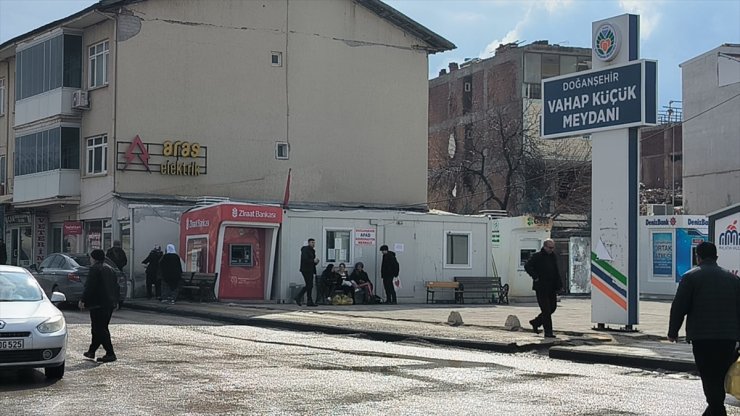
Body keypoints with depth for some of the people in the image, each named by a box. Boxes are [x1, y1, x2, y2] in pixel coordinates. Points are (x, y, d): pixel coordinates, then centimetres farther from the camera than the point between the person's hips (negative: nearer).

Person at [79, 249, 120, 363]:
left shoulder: (95, 269, -10)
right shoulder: (110, 269, 16)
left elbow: (89, 286, -17)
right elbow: (117, 286, 18)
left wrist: (83, 300, -12)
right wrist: (115, 300, 24)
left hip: (98, 304, -9)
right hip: (110, 303, 9)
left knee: (100, 329, -7)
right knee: (101, 328, 17)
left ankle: (110, 353, -13)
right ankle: (91, 351, 29)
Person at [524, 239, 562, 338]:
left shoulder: (553, 257, 15)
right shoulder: (537, 256, -7)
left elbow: (556, 272, 20)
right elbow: (527, 266, -15)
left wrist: (559, 284, 11)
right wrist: (535, 277, -18)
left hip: (551, 288, 7)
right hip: (541, 287, -7)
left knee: (552, 307, 11)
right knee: (546, 309, -7)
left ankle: (535, 323, 28)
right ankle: (548, 332, -3)